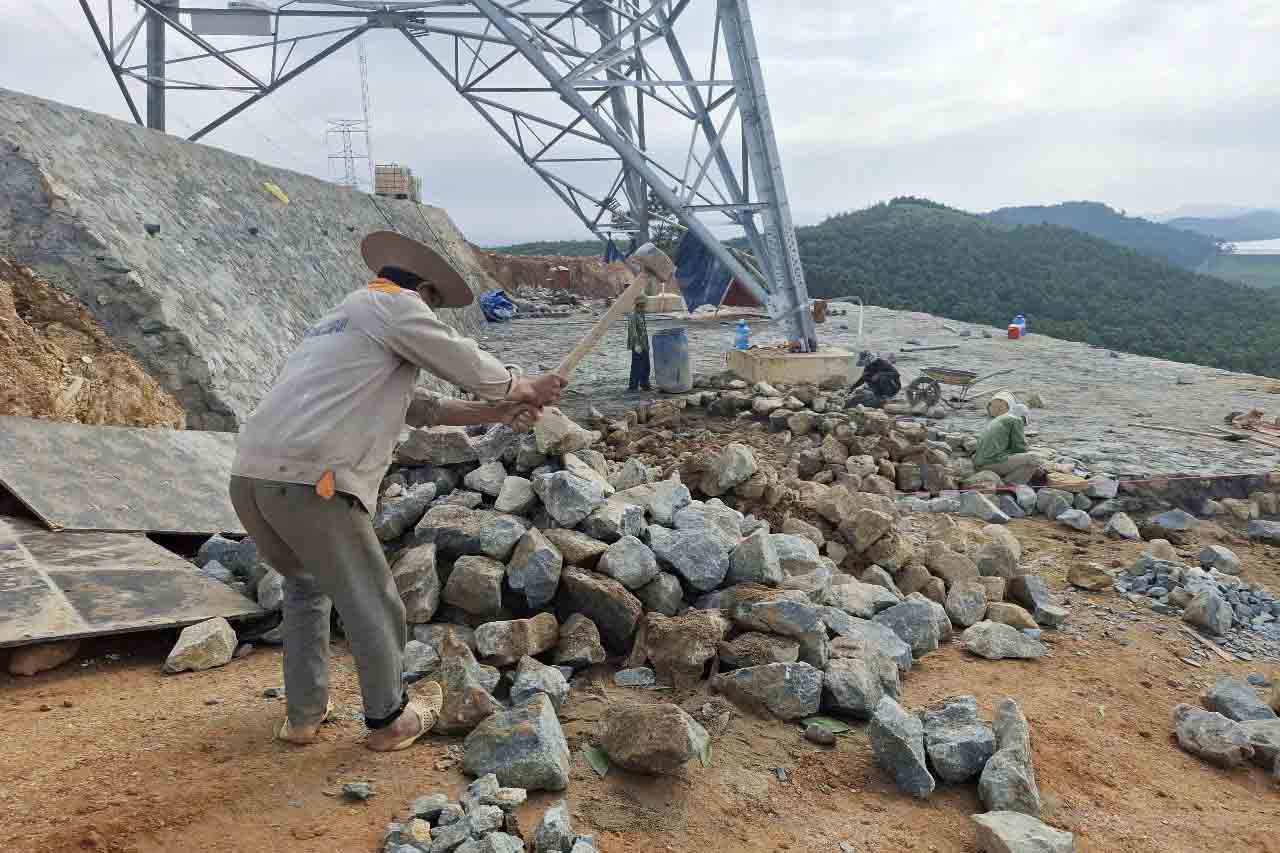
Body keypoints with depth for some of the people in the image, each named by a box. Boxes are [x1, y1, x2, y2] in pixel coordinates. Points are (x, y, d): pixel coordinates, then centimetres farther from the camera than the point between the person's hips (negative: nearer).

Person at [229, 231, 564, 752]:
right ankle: (388, 719, 25)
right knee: (371, 604, 9)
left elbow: (414, 406, 27)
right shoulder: (394, 304, 3)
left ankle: (303, 715, 34)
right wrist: (522, 388, 23)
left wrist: (495, 414, 24)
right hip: (310, 482, -9)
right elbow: (466, 364, 4)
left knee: (305, 584, 28)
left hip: (250, 475, 9)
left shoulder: (338, 319, 29)